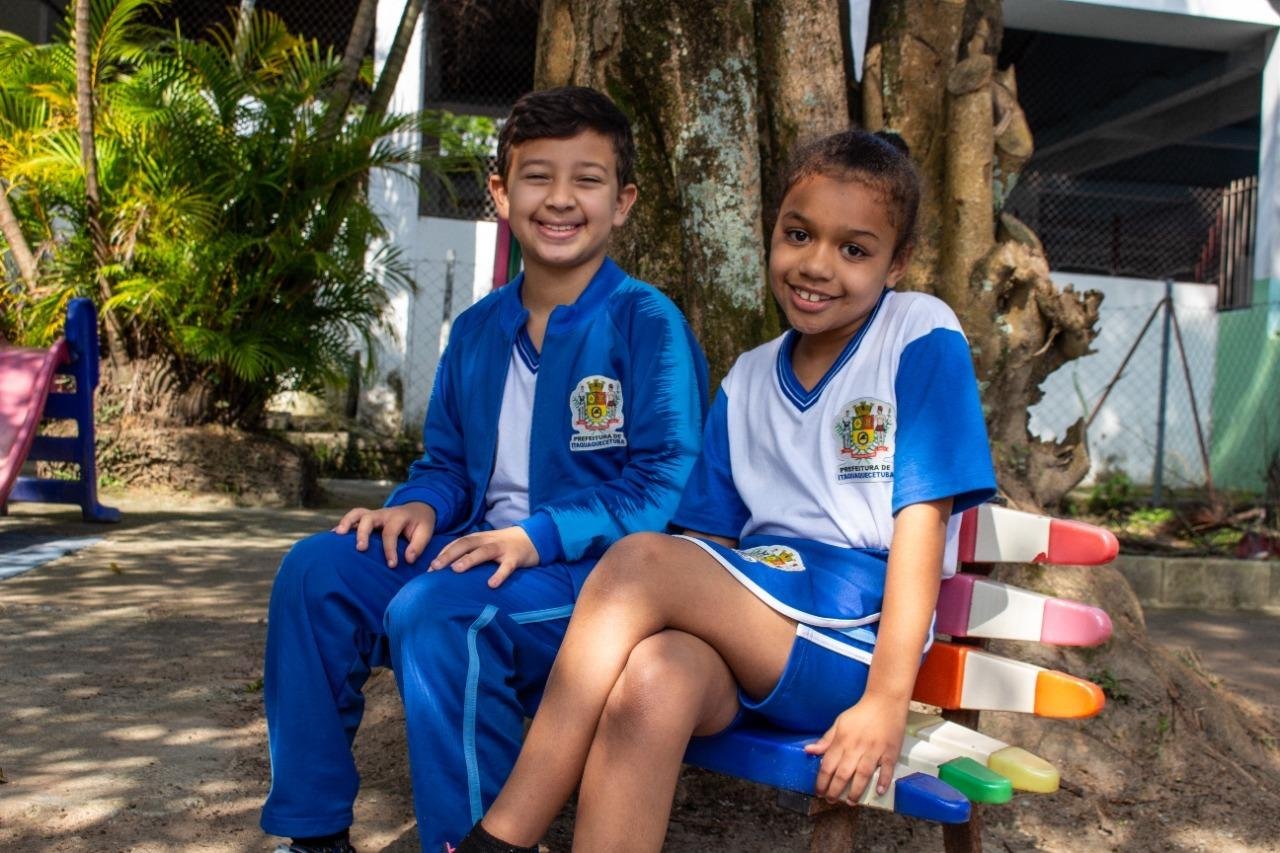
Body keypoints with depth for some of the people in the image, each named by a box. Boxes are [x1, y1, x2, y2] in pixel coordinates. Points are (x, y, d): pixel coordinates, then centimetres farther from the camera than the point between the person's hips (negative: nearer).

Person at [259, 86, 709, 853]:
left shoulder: (648, 324, -8)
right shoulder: (478, 330, 13)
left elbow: (668, 485, -13)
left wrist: (539, 536, -22)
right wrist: (421, 506, -3)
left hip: (598, 570, -7)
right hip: (482, 551, 7)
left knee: (436, 611, -32)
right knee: (317, 570, -10)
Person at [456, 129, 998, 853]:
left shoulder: (922, 338, -1)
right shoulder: (748, 380, 15)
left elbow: (921, 519, -8)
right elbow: (716, 543, 12)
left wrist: (887, 699, -14)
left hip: (853, 645, -4)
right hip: (744, 633, 4)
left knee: (640, 557, -26)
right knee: (654, 678, -32)